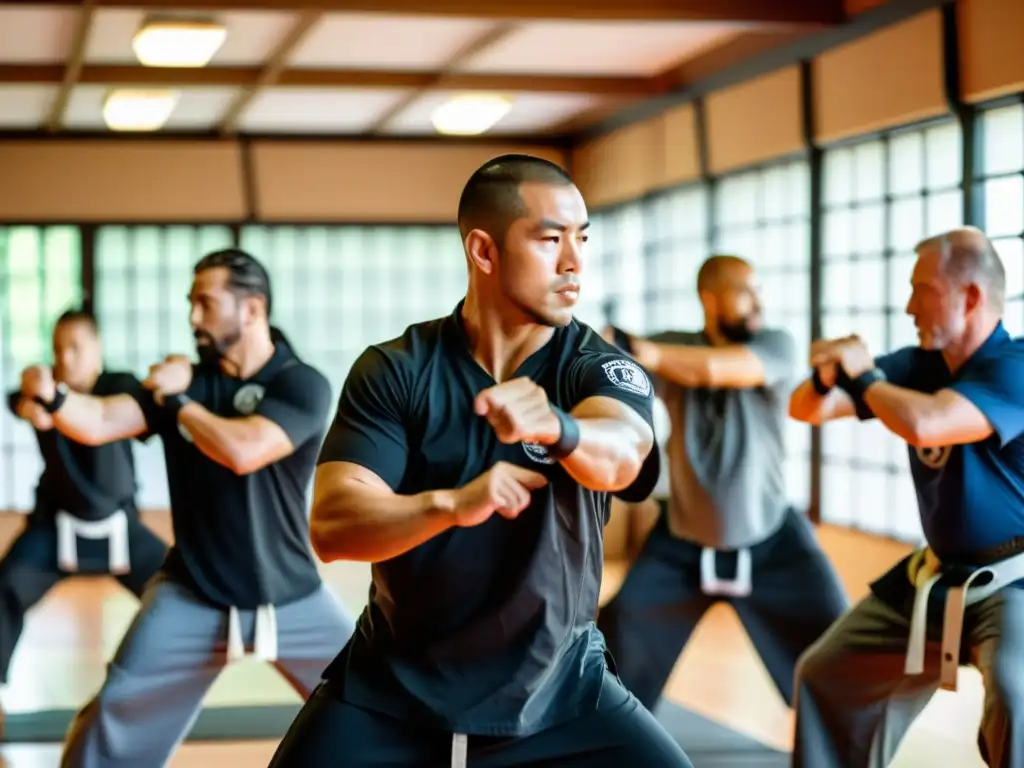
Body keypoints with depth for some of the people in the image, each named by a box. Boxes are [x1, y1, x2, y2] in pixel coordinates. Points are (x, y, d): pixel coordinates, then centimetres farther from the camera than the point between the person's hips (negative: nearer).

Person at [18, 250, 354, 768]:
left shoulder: (301, 385, -12)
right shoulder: (183, 379, 1)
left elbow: (243, 452, -29)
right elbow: (98, 423, -13)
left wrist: (176, 400, -16)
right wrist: (51, 396, -33)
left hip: (291, 601, -2)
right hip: (191, 597, 2)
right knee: (115, 718, 0)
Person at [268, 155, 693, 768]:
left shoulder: (599, 367, -8)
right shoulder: (395, 371, -9)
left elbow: (619, 457, -30)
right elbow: (331, 527, -19)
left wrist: (556, 428, -53)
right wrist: (451, 504, -38)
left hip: (560, 689, 1)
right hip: (392, 689, 0)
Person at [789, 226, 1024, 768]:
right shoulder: (919, 365, 1)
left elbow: (924, 424, -38)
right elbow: (807, 410, 4)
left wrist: (863, 376, -20)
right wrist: (828, 378, -20)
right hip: (935, 579, 8)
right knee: (827, 677, 17)